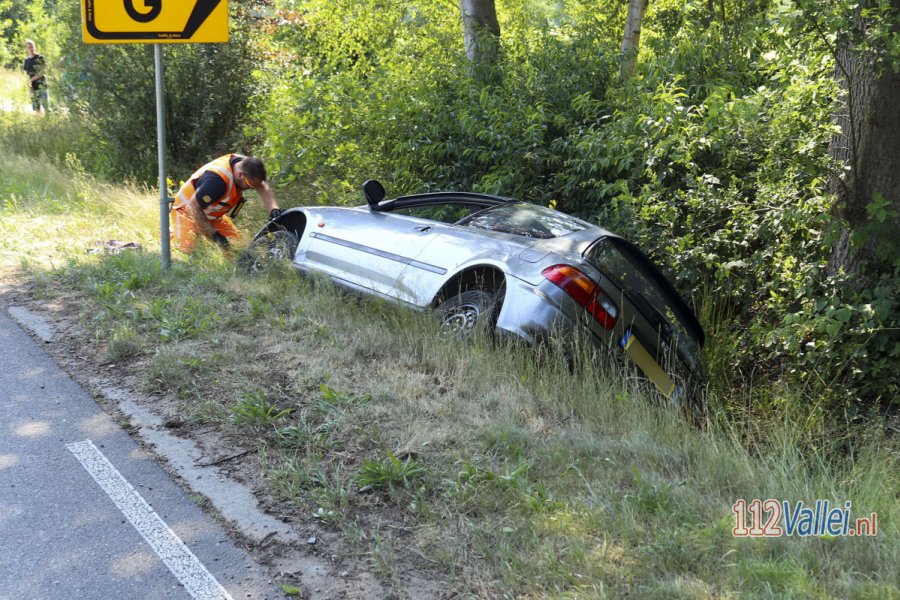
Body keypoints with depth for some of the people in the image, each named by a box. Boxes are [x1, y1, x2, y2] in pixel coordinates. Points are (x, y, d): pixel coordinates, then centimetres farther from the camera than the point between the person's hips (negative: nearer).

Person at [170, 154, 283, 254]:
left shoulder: (245, 164, -15)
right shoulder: (217, 180, -38)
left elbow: (262, 187, -13)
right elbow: (193, 207, -32)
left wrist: (274, 209, -32)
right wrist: (214, 234, -27)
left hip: (212, 213, 8)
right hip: (187, 209, -8)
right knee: (187, 248, -27)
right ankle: (172, 233, 5)